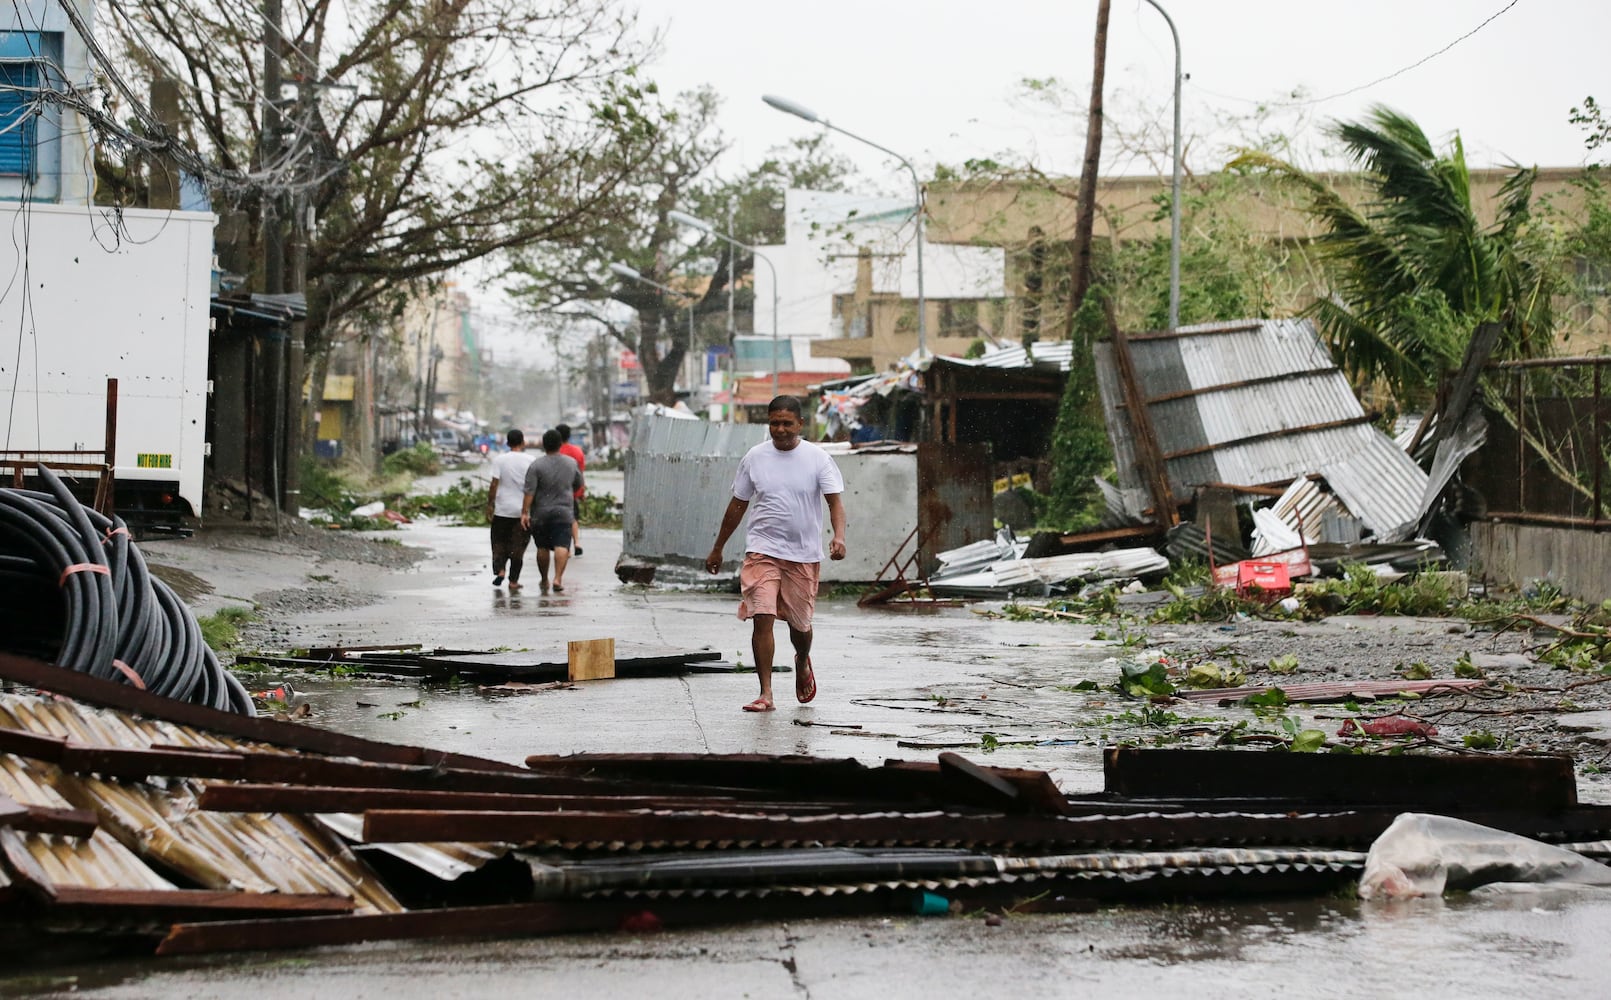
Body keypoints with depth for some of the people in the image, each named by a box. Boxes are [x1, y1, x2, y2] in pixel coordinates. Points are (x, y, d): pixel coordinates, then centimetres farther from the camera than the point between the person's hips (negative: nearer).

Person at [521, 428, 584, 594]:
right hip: (564, 512, 0)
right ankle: (558, 578, -24)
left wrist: (525, 512, -12)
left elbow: (529, 492, -14)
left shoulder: (536, 466, -8)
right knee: (562, 546, -8)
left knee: (542, 548, 13)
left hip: (541, 514, 0)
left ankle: (545, 581, 23)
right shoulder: (572, 463, 3)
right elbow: (578, 484, 18)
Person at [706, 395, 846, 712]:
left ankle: (802, 663, 46)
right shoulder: (754, 457, 3)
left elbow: (835, 501, -7)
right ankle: (766, 694, -9)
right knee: (762, 618, -14)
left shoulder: (817, 458, -2)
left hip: (804, 555, 0)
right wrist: (717, 549, 16)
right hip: (762, 551, 0)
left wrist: (839, 536, -26)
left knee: (799, 623, 11)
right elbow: (738, 505, 12)